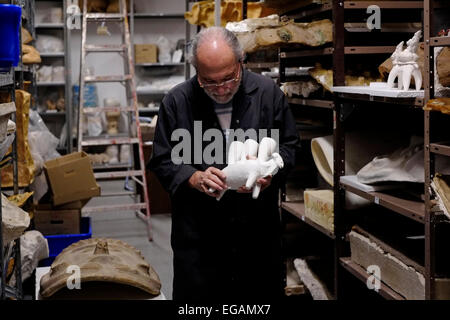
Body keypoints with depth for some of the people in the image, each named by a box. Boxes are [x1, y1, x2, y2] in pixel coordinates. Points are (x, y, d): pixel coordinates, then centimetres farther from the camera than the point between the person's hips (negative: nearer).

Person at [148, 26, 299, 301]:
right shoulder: (177, 101, -5)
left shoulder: (268, 92, -2)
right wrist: (194, 178, -18)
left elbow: (290, 145, 7)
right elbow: (162, 160, 1)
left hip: (260, 230, 1)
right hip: (198, 235, -1)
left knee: (265, 294, 13)